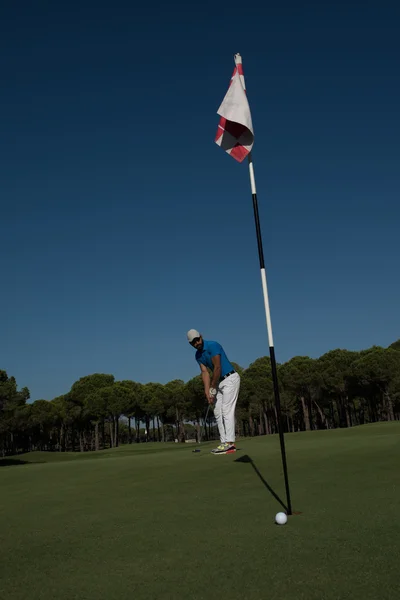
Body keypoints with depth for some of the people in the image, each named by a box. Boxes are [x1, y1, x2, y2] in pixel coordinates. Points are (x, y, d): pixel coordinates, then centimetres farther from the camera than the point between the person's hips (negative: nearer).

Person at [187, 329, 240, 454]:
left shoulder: (213, 346, -19)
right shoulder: (198, 355, 6)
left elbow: (217, 368, -20)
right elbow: (205, 373, 0)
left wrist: (212, 388, -13)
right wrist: (207, 391, -12)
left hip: (230, 379, -9)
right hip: (220, 382, 9)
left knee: (227, 410, -15)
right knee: (218, 412, 5)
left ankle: (230, 443, -16)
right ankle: (224, 442, 6)